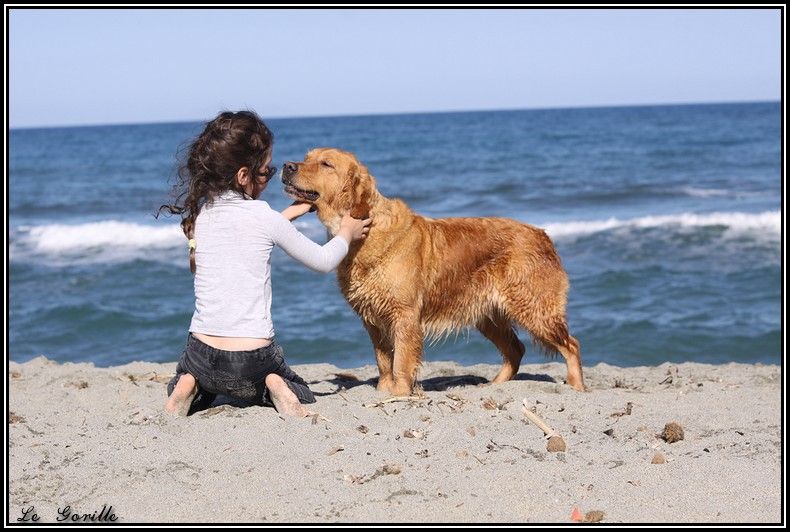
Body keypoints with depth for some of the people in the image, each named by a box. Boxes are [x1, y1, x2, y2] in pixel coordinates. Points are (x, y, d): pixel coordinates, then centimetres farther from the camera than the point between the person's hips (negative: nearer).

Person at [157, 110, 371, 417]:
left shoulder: (199, 214, 4)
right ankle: (274, 389, -7)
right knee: (304, 399, 24)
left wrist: (289, 214, 33)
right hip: (253, 359, -3)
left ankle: (190, 390, 2)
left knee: (186, 378, 36)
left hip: (203, 354, 3)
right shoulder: (263, 217, -8)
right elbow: (324, 261, 3)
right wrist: (347, 233, 22)